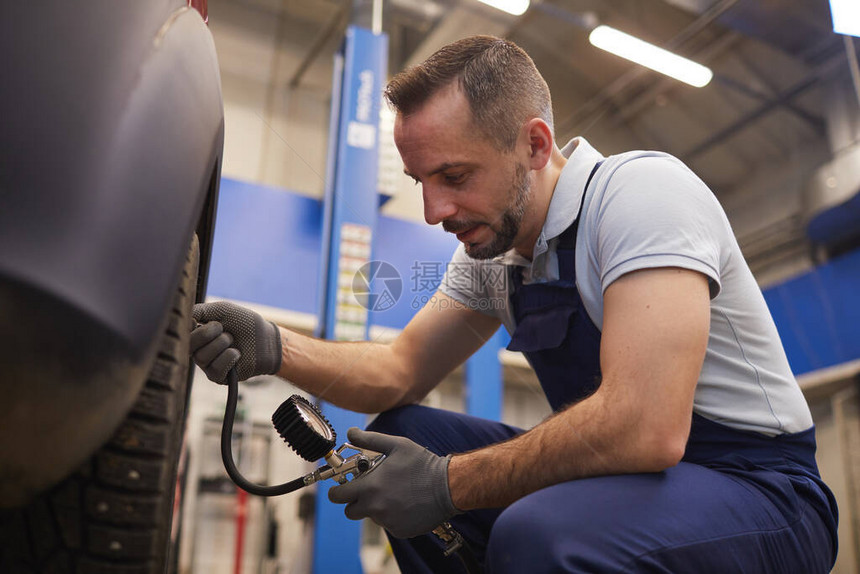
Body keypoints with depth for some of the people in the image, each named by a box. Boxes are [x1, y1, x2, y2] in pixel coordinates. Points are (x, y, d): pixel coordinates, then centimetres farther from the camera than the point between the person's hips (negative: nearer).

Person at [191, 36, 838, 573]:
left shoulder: (643, 188, -21)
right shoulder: (492, 248, 4)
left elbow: (645, 429, -31)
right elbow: (402, 372, 6)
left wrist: (449, 484, -21)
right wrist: (275, 348, -13)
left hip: (758, 489, -7)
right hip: (625, 471, 7)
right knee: (400, 439, -2)